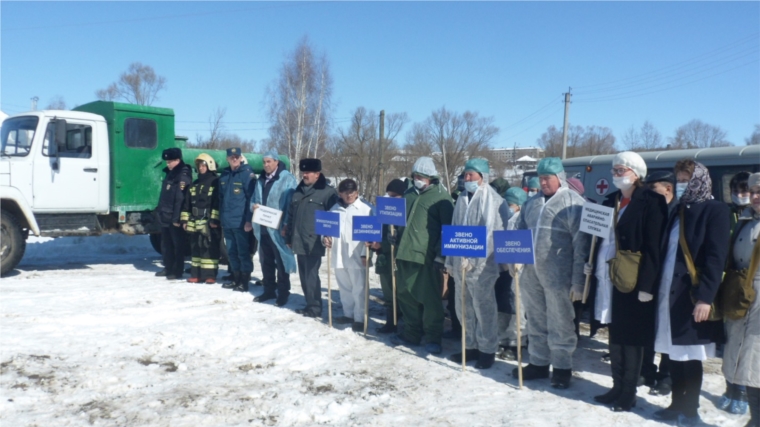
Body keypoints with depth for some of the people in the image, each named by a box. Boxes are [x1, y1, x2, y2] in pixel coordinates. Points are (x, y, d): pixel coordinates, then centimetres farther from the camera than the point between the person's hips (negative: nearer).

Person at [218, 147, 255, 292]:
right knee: (231, 252, 14)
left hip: (241, 222, -7)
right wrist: (221, 217, 15)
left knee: (243, 252, 0)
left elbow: (251, 198, -12)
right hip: (227, 221, 7)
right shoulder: (224, 175, 12)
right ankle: (236, 278, 25)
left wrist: (249, 220, -16)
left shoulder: (247, 174, -8)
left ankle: (244, 281, 7)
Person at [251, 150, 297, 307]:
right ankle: (269, 290, 25)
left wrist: (287, 224, -20)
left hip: (278, 228, -7)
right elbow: (254, 199, 22)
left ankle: (283, 293, 9)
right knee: (266, 261, 14)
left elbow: (291, 203, -13)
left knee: (281, 262, 0)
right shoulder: (261, 179, 15)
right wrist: (253, 206, -3)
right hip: (263, 227, 7)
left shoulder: (287, 179, -8)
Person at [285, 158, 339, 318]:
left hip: (314, 243, -7)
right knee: (304, 275, 12)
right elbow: (291, 216, 20)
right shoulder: (298, 191, 15)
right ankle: (310, 304, 23)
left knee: (311, 275, -5)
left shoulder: (328, 192, -6)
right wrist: (288, 237, 18)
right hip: (299, 241, 7)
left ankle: (315, 307, 6)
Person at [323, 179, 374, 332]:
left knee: (358, 289, -1)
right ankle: (348, 314, 31)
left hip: (357, 257, -5)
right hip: (339, 256, 5)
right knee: (344, 288, 17)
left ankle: (359, 318, 9)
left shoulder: (365, 209, -5)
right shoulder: (334, 209, 8)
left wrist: (365, 253, -13)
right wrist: (325, 238, -5)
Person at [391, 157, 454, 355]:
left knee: (429, 298, -1)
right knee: (406, 295, 11)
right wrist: (397, 244, 20)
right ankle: (412, 333, 24)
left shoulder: (441, 196, -4)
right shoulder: (409, 194, 17)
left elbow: (448, 227, -8)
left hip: (427, 256, -7)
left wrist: (441, 255, -13)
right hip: (406, 253, 7)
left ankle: (433, 338, 11)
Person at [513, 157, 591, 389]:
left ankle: (562, 367, 16)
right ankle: (538, 362, 27)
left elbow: (581, 243, -10)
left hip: (557, 275, -6)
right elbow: (520, 233, 21)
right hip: (531, 272, 6)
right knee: (536, 321, 15)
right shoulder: (531, 203, 14)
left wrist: (578, 280, -13)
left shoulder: (573, 202, -6)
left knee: (559, 322, 3)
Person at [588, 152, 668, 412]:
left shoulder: (651, 202, -9)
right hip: (608, 280, 7)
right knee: (614, 336, 14)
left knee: (631, 338, 3)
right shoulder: (610, 201, 14)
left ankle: (629, 393, 16)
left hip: (633, 282, -7)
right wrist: (592, 265, 9)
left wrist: (647, 285, -19)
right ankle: (618, 387, 26)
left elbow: (653, 247, -14)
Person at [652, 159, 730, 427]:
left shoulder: (715, 211, -6)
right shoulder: (677, 211, 16)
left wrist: (705, 297, -22)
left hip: (693, 296, -7)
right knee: (674, 354, 14)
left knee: (691, 357, 4)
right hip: (669, 293, 7)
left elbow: (716, 257, -15)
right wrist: (657, 287, 8)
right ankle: (677, 405, 26)